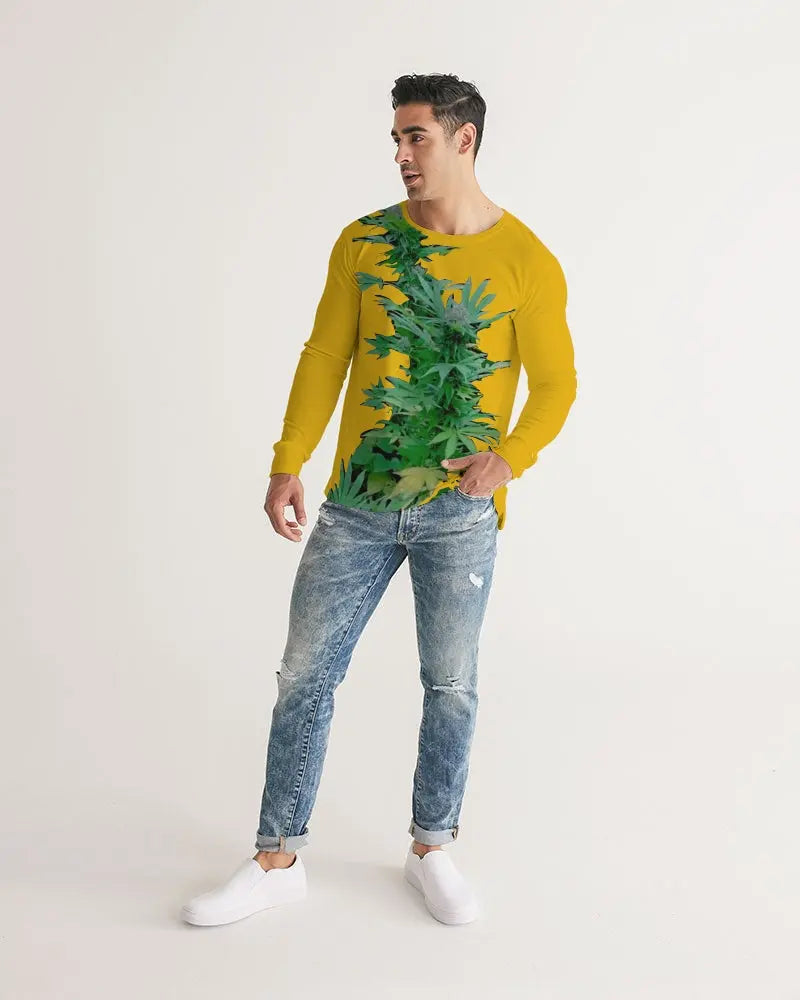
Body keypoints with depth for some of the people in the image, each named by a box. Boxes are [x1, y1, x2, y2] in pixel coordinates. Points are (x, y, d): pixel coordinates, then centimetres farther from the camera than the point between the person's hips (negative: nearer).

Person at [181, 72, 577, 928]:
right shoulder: (364, 241, 3)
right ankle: (278, 860, 21)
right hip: (357, 504, 2)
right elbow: (323, 359, 5)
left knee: (451, 686, 9)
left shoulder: (525, 260, -4)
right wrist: (287, 463, -2)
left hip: (459, 512, -2)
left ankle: (431, 848, 31)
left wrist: (510, 457, -14)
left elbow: (557, 382, 2)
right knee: (305, 675, 5)